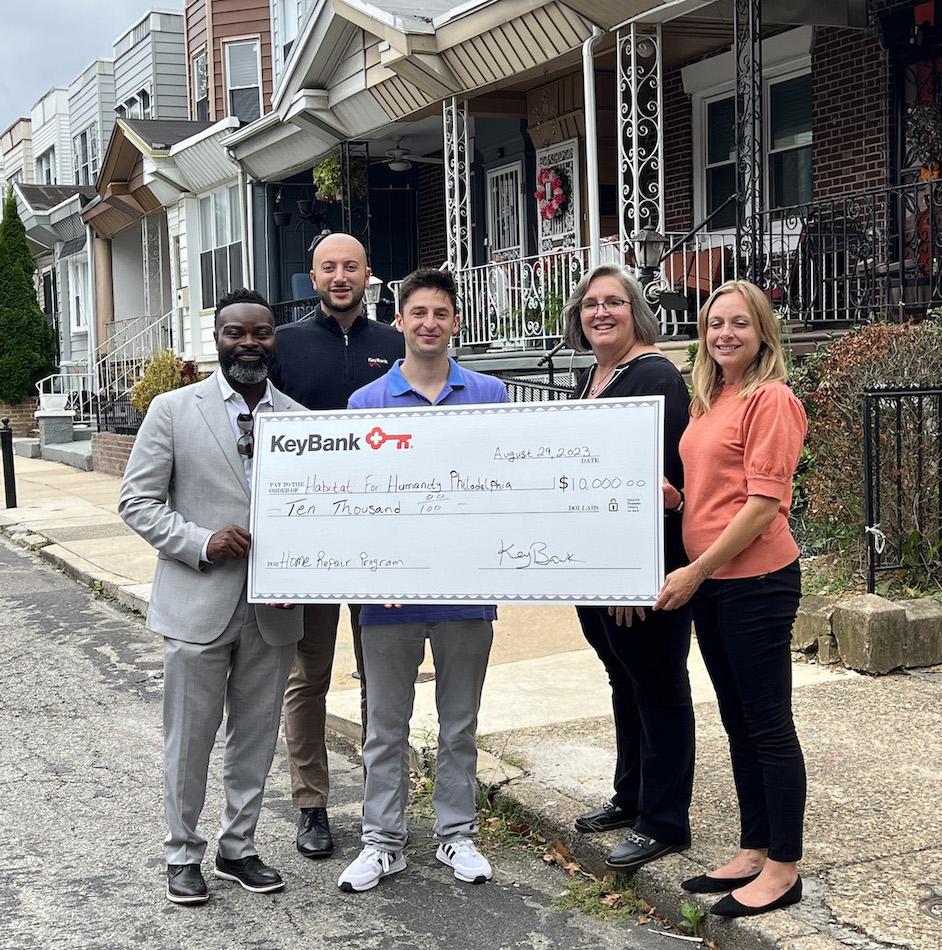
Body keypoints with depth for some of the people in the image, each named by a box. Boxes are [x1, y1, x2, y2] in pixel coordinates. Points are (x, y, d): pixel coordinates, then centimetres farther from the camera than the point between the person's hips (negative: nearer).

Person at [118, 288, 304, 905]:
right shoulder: (174, 410, -2)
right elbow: (138, 502, -2)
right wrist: (201, 542, -17)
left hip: (273, 607, 3)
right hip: (198, 604, -3)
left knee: (256, 737, 13)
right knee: (190, 737, 7)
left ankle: (239, 847, 31)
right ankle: (183, 855, 25)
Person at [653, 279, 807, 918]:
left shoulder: (771, 399, -11)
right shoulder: (708, 402, 13)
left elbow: (763, 502, -16)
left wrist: (695, 572, -15)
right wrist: (693, 575, 5)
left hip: (757, 579, -8)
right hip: (708, 583, 8)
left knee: (769, 725, 2)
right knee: (738, 721, 16)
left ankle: (783, 869, 14)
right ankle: (754, 852, 28)